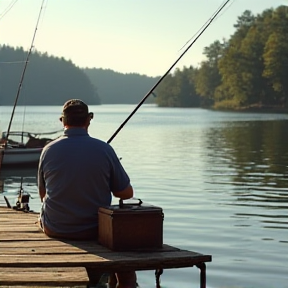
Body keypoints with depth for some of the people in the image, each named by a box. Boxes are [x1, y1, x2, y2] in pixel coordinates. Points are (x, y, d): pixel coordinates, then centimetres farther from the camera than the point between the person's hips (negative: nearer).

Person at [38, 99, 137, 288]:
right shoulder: (104, 150, -12)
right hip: (95, 230, -1)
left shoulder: (49, 150, -8)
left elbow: (43, 194, 6)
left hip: (54, 229, 2)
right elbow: (127, 193, -4)